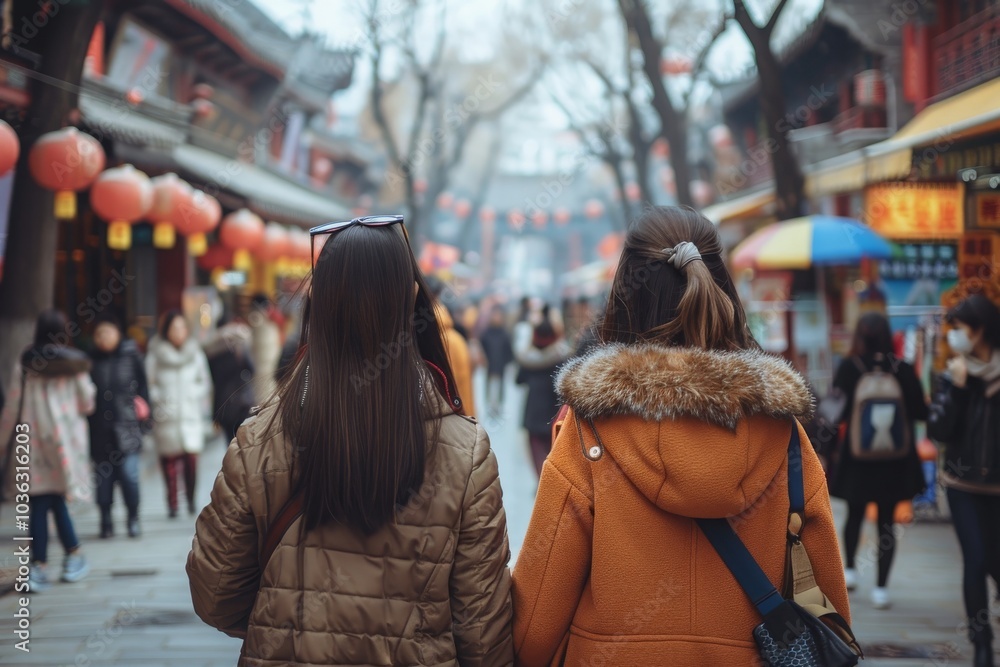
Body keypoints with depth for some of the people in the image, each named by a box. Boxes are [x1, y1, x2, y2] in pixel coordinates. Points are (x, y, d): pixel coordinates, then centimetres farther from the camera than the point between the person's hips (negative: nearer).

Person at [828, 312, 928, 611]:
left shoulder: (848, 368, -9)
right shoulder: (903, 370, -7)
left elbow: (837, 412, -10)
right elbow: (921, 412, -2)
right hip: (894, 461, 0)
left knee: (855, 514, 21)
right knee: (887, 521, 6)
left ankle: (850, 569, 28)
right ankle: (881, 588, 4)